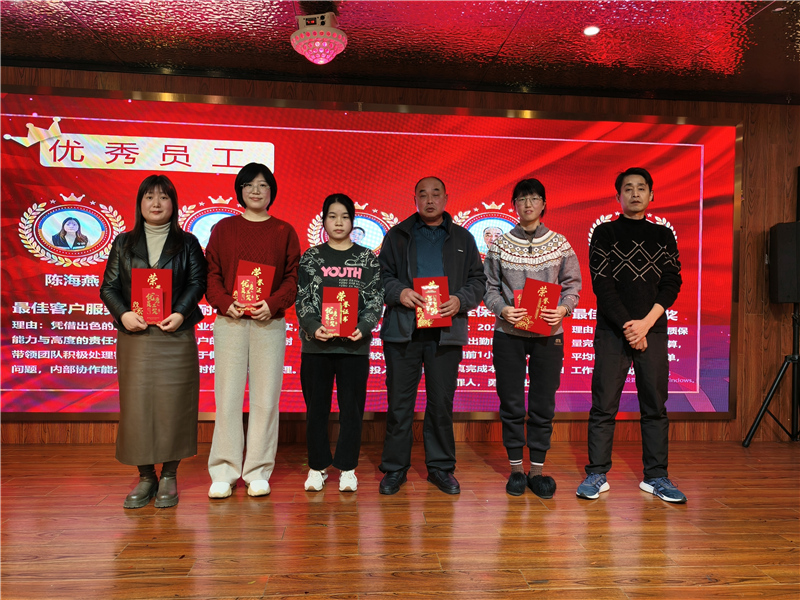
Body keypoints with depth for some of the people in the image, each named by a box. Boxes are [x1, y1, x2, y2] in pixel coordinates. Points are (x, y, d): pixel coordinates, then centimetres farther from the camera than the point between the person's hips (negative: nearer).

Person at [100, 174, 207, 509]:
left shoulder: (187, 243, 10)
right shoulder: (124, 243, 14)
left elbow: (198, 282, 1)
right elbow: (108, 286, 9)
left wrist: (180, 313, -14)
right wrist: (123, 314, -9)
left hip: (175, 335, -1)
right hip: (135, 335, 2)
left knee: (172, 404, -2)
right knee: (136, 404, 1)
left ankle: (169, 476, 10)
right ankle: (145, 477, 13)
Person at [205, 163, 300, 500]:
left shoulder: (284, 231, 10)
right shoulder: (223, 229, 11)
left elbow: (293, 278, 5)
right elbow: (211, 275, 6)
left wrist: (272, 304, -12)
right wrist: (226, 303, -11)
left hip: (270, 323, 0)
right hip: (229, 321, 0)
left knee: (266, 397, 2)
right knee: (228, 396, 0)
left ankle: (258, 472, 13)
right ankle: (224, 472, 11)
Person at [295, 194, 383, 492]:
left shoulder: (368, 258, 7)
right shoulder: (310, 258, 8)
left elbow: (376, 299, 2)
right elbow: (302, 299, 1)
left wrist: (363, 328, -15)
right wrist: (314, 327, -16)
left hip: (355, 345, 0)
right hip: (316, 345, 1)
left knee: (352, 409, 4)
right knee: (316, 408, 7)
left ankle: (347, 468, 18)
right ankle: (317, 467, 21)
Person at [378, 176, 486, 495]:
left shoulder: (462, 238, 14)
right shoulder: (397, 235, 12)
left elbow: (478, 280, 11)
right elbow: (381, 275, 8)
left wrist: (460, 300, -8)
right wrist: (398, 292, -12)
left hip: (446, 332, 1)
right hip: (403, 330, 0)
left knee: (442, 402, 6)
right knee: (399, 402, 3)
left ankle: (440, 467, 21)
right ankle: (395, 468, 17)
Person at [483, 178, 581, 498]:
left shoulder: (559, 243, 5)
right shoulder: (500, 244, 3)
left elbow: (573, 283, 6)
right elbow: (489, 286, 3)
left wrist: (564, 308, -12)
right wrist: (503, 309, -14)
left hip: (548, 334, 1)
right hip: (509, 334, 0)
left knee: (543, 404, 5)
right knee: (511, 402, 5)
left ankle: (537, 470, 18)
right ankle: (516, 469, 19)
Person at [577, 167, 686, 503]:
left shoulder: (664, 236, 13)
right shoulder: (604, 234, 5)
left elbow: (672, 284, 5)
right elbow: (601, 285, -4)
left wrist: (646, 323, -9)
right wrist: (629, 326, -11)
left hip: (653, 330, 3)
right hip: (612, 331, -2)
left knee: (655, 405, 6)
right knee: (604, 406, 0)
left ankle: (655, 476, 16)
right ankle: (597, 474, 9)